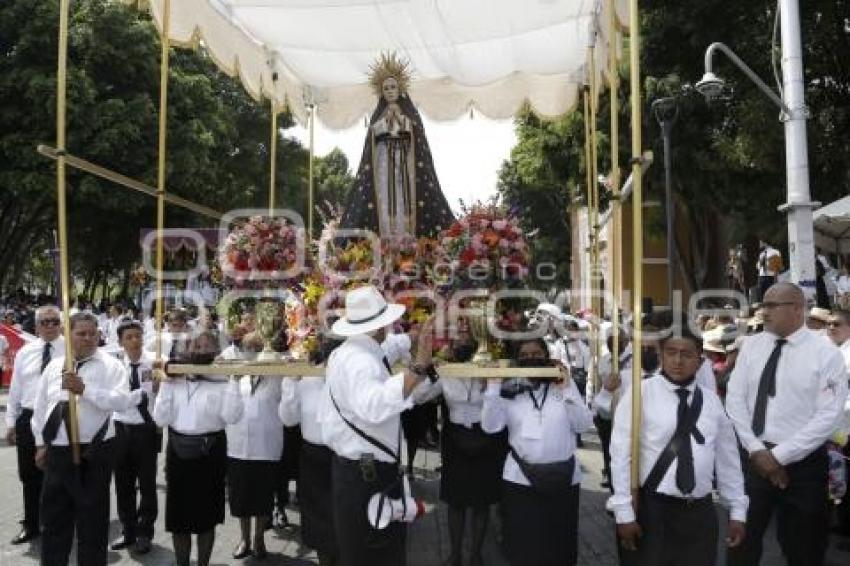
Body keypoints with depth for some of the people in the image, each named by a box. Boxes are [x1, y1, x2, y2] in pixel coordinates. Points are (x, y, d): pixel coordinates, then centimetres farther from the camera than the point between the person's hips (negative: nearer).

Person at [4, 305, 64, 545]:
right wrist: (11, 423, 9)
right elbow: (15, 390, 12)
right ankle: (30, 525, 29)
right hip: (29, 419, 4)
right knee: (30, 476, 13)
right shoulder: (25, 352, 8)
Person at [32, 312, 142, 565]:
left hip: (94, 452, -5)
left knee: (92, 517, 8)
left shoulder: (110, 365, -7)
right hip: (57, 450, 5)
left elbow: (122, 401, -21)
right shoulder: (54, 366, 9)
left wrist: (84, 389, -28)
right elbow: (41, 406, 16)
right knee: (53, 515, 17)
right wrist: (41, 443, 15)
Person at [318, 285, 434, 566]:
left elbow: (326, 415, 16)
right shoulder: (362, 359, -23)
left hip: (351, 467, 10)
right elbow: (374, 406, -44)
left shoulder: (341, 353, 8)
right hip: (369, 474, -10)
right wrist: (418, 368, -46)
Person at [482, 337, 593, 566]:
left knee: (559, 547, 14)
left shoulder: (564, 387, 4)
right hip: (520, 479, -1)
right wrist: (493, 387, -14)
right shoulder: (510, 392, 2)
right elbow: (490, 426, -8)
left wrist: (568, 389, -12)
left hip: (562, 479, 1)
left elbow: (583, 425, -4)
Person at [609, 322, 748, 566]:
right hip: (651, 510, -4)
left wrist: (737, 511, 11)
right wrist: (624, 512, -11)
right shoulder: (641, 393, -8)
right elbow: (621, 454, -9)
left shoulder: (711, 399, 5)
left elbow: (728, 457, 11)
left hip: (700, 512, 4)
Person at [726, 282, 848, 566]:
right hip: (753, 458, 3)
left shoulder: (826, 353, -7)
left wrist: (779, 455, -15)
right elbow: (734, 400, 1)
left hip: (803, 464, -3)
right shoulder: (751, 346, 3)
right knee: (742, 541, 11)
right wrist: (756, 449, -9)